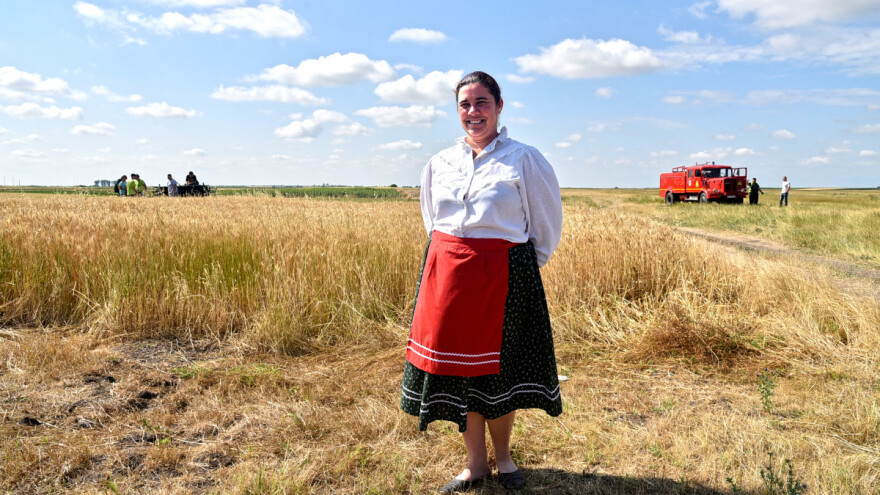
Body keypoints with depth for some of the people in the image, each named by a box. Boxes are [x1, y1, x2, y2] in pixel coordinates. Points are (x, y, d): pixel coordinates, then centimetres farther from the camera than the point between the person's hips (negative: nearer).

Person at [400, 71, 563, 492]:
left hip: (504, 277, -3)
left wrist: (522, 269, 4)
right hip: (447, 275, 4)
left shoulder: (524, 160, -2)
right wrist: (453, 260, 14)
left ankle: (502, 457, 29)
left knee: (499, 367, 6)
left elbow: (548, 224, 4)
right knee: (457, 365, 6)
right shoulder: (438, 163, 10)